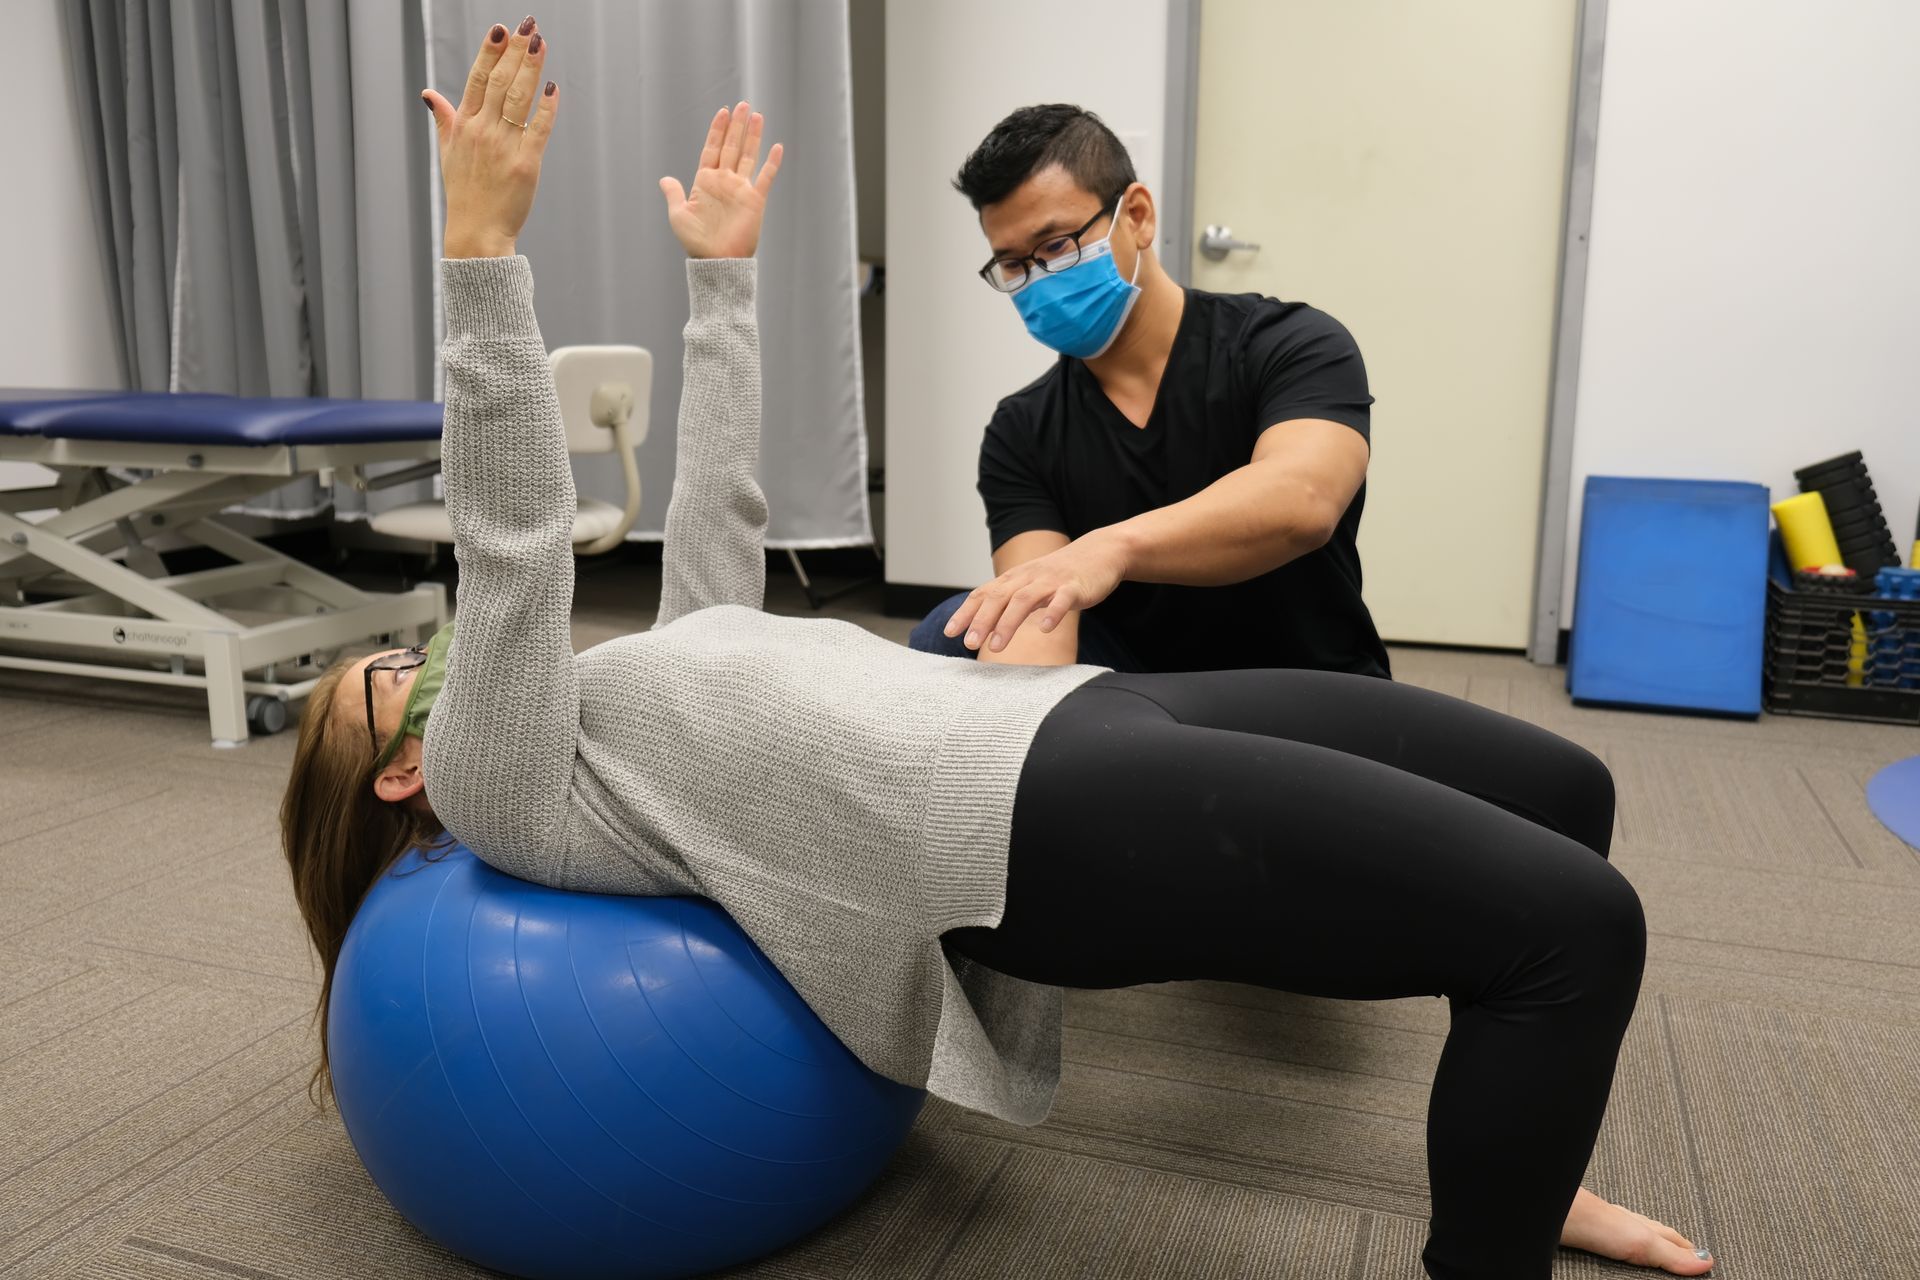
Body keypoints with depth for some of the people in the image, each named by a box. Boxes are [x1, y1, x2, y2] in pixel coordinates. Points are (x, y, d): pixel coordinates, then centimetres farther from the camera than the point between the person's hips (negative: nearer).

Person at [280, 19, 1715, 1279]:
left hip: (1082, 718, 9)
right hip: (1036, 818, -9)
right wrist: (482, 245, -12)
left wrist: (721, 273, 32)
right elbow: (513, 543, -7)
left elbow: (716, 510, 28)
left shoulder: (616, 705, 27)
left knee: (1559, 791, 9)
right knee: (1576, 924, -16)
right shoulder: (498, 793, 5)